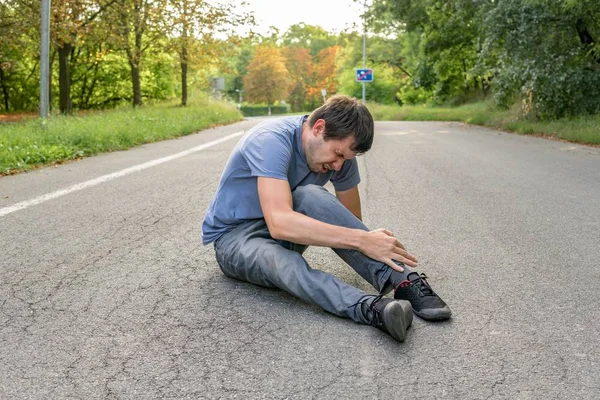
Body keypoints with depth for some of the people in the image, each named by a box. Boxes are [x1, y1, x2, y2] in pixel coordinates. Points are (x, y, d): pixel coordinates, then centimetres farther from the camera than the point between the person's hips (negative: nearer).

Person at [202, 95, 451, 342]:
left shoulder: (341, 154, -8)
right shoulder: (272, 141, -29)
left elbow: (351, 221, -1)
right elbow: (280, 223, -42)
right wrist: (361, 240, -44)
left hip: (284, 233, 4)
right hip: (233, 238, -4)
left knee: (308, 196, -30)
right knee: (282, 261, -40)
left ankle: (401, 279, -37)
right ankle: (372, 309, -59)